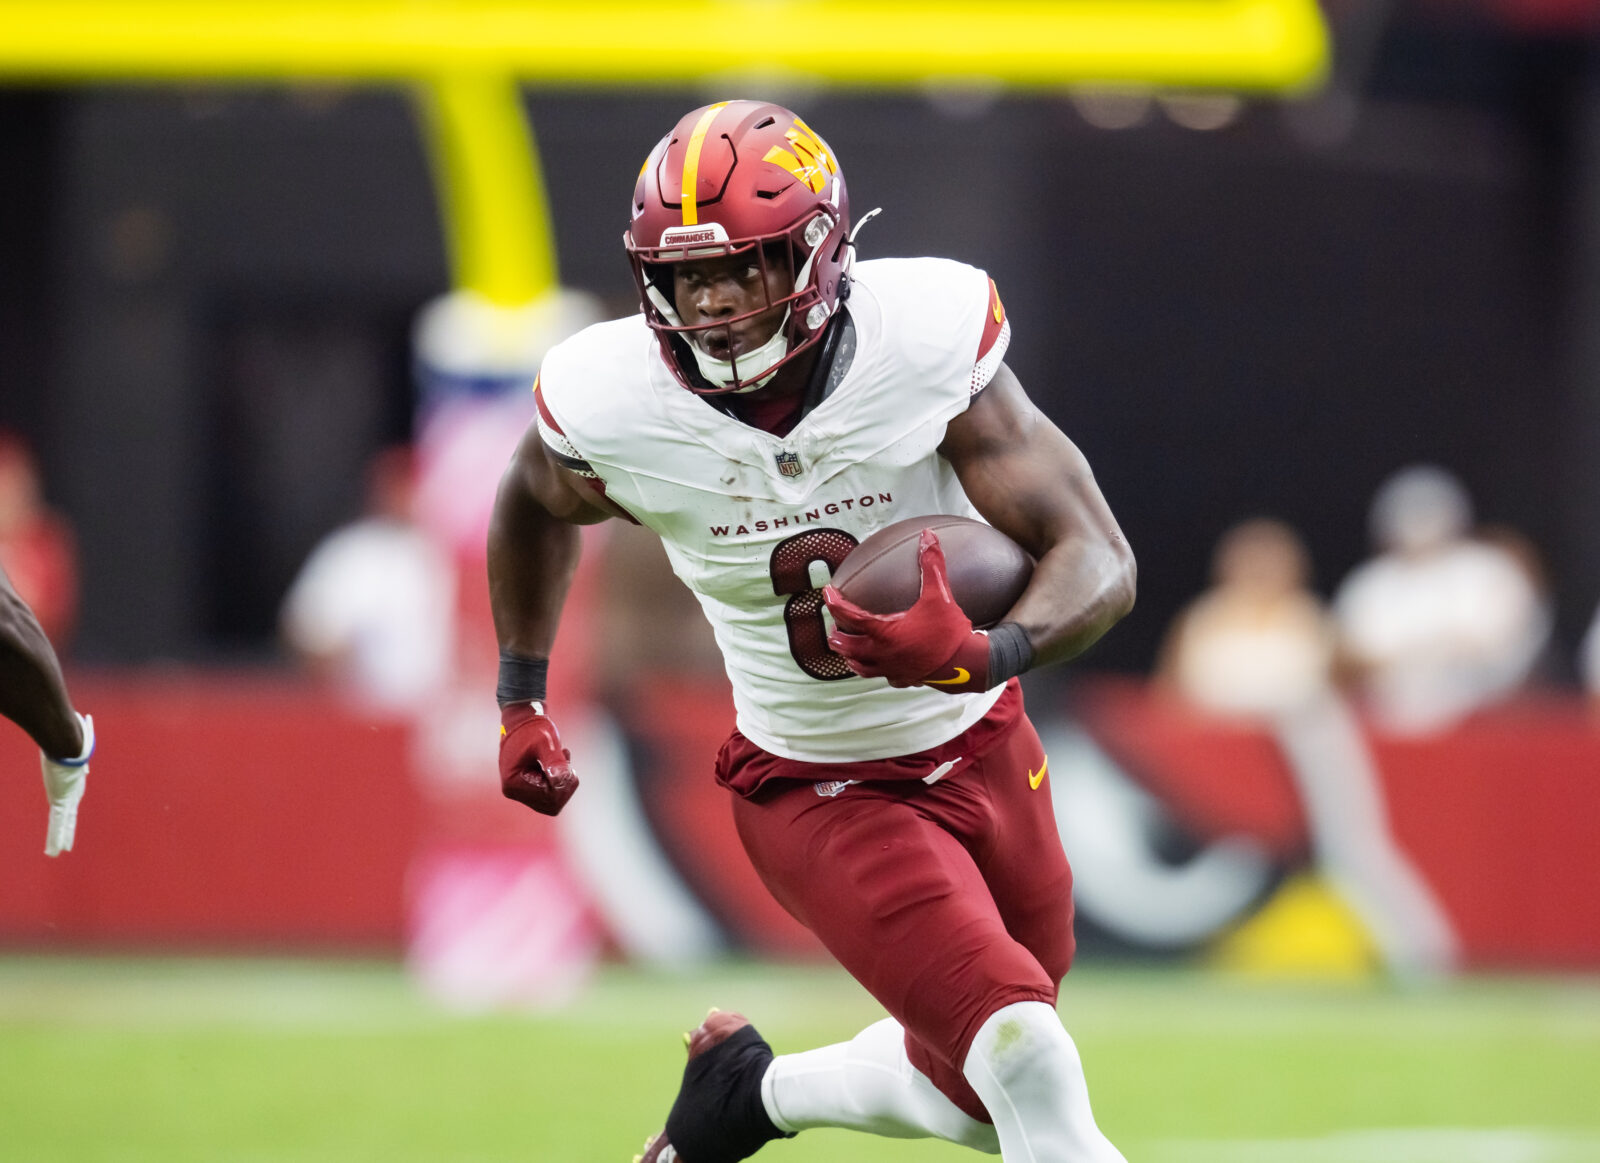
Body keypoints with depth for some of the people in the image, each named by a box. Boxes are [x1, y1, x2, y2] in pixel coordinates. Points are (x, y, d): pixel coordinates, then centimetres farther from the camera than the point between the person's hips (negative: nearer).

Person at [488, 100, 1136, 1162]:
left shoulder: (926, 343, -24)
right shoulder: (614, 407, -20)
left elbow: (1100, 558, -24)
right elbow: (535, 503, 6)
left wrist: (987, 657, -43)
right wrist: (522, 699, 11)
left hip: (978, 748, 3)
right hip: (816, 795, -2)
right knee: (1031, 1073, -21)